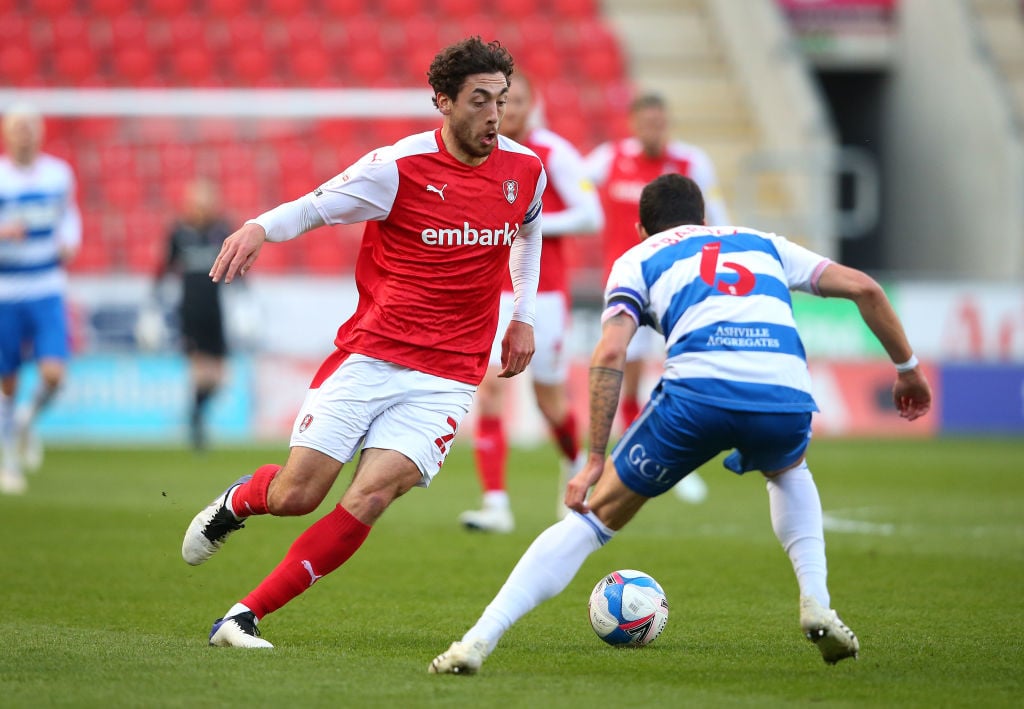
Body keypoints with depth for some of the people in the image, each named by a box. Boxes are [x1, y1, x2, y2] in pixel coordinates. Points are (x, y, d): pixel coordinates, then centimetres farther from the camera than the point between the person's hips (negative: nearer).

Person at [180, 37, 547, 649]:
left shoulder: (526, 171, 3)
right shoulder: (399, 166, -10)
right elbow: (314, 208, -4)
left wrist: (524, 317, 21)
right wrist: (259, 227, -24)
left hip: (447, 379, 2)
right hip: (368, 358, -2)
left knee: (369, 499, -17)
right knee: (295, 495, -5)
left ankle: (244, 618, -10)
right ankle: (237, 501, 35)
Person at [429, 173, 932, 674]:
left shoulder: (637, 260, 24)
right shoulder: (762, 244, 34)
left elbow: (609, 355, 7)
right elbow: (864, 287, 27)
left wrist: (595, 459, 8)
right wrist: (907, 367, 38)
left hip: (697, 391, -2)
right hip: (785, 395, 2)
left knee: (598, 514, 10)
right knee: (788, 471, 39)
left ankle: (478, 640, 0)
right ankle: (817, 606, 22)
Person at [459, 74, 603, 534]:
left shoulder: (553, 153, -7)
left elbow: (590, 216, -11)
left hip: (544, 293, -2)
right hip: (493, 290, 2)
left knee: (550, 400, 8)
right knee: (489, 384, -16)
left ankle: (575, 465, 43)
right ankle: (496, 505, -17)